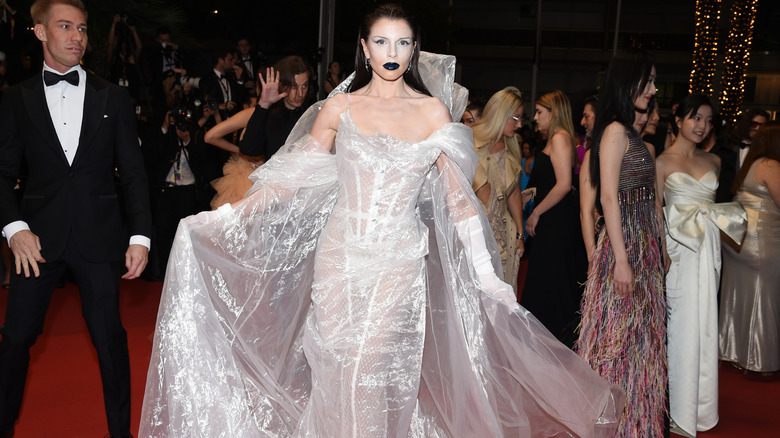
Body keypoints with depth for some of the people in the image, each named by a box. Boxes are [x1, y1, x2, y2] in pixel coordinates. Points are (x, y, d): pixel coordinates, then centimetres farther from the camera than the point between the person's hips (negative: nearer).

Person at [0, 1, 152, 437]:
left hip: (98, 236, 0)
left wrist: (141, 235, -3)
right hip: (39, 235, 1)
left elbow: (133, 171, 4)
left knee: (110, 338, 5)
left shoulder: (113, 97, 6)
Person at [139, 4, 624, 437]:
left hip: (401, 260, -1)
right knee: (337, 367, 7)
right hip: (340, 256, 1)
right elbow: (295, 178, 5)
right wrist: (229, 215, -3)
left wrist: (486, 273, -2)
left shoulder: (434, 111, 2)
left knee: (385, 369, 4)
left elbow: (457, 195, 2)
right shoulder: (339, 107, 3)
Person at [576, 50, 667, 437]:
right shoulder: (615, 131, -13)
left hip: (644, 245, 9)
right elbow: (609, 198, -19)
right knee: (620, 331, 0)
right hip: (624, 244, -9)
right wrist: (621, 259, -21)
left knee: (638, 330, 16)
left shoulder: (631, 133, 15)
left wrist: (656, 250, 12)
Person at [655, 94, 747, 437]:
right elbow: (655, 212, -4)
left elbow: (711, 204, 19)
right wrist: (662, 251, -12)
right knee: (683, 325, -3)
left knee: (705, 325, 9)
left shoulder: (713, 161, 13)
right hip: (679, 250, -5)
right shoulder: (662, 162, -3)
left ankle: (699, 406, 24)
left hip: (708, 249, 5)